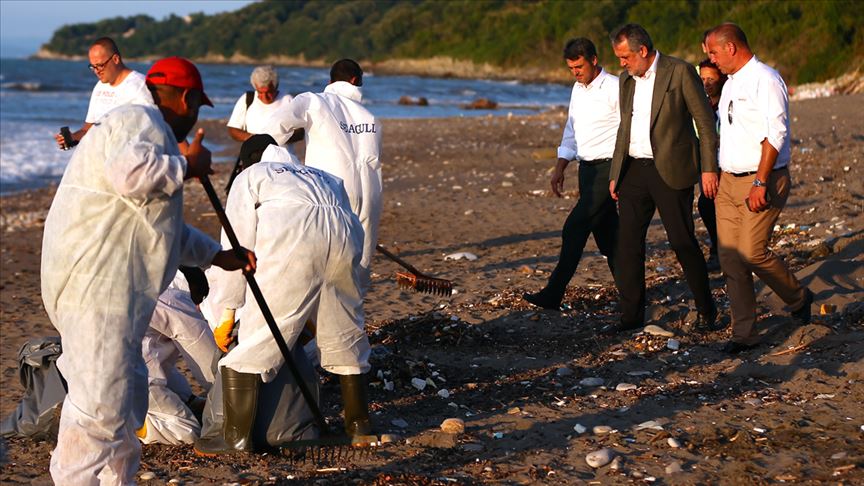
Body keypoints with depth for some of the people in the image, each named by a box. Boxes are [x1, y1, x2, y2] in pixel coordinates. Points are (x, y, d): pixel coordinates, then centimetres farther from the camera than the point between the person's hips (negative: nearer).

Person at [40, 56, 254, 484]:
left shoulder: (150, 129, 27)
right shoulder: (139, 121, -8)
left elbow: (164, 228, 34)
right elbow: (130, 173, -32)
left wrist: (218, 256, 34)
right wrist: (187, 166, -15)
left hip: (114, 287, 11)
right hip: (94, 284, -11)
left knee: (128, 393, 20)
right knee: (100, 402, -11)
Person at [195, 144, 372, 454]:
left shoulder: (251, 176, 27)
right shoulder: (327, 179, 40)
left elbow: (237, 245, 15)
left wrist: (226, 312, 14)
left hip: (291, 238, -5)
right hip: (344, 234, 5)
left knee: (253, 339, 1)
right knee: (345, 335, 21)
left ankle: (237, 437, 0)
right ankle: (358, 423, 30)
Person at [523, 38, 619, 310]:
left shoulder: (615, 88, -10)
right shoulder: (578, 89, 15)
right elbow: (571, 132, 21)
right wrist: (560, 168, 13)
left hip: (608, 168, -8)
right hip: (586, 168, 8)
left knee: (575, 229, -12)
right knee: (607, 235, 11)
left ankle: (553, 294, -10)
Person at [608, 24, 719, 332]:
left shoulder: (680, 72, -7)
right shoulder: (626, 79, 12)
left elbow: (705, 121, -6)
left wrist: (709, 168, -10)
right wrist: (616, 174, 16)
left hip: (670, 170, -6)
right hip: (633, 170, 6)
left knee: (683, 242, -2)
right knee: (627, 243, 1)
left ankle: (706, 309, 16)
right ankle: (631, 315, 9)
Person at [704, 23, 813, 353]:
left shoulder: (765, 80, -11)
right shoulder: (730, 84, 16)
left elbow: (775, 136, -19)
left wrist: (760, 183, -24)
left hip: (761, 181, -8)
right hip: (728, 181, 8)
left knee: (752, 252, -13)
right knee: (730, 258, 3)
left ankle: (799, 298, 15)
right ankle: (743, 334, 8)